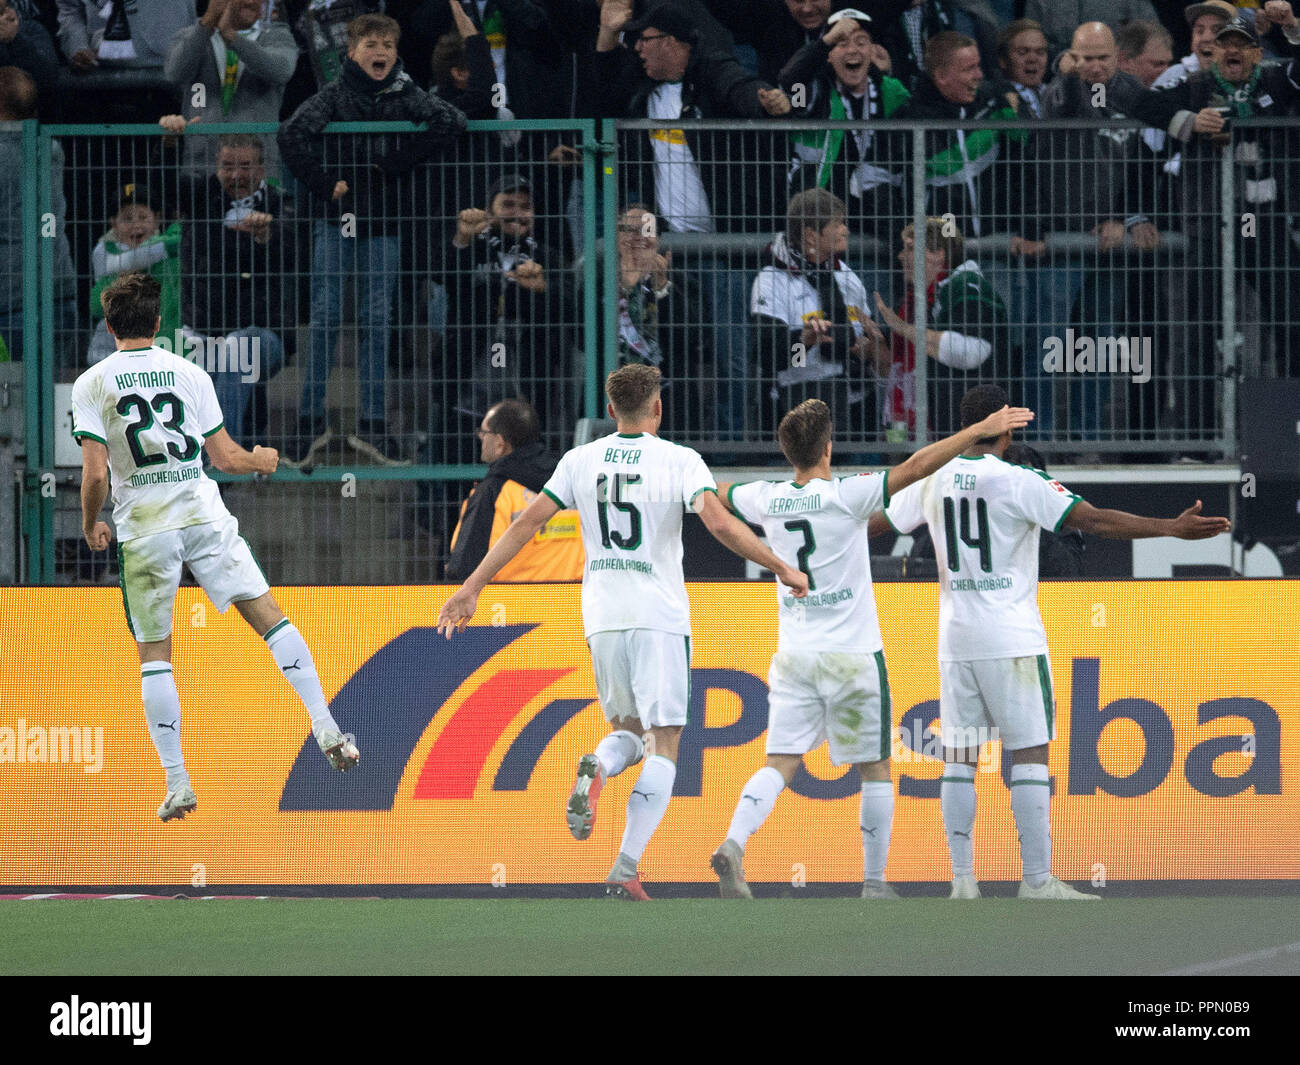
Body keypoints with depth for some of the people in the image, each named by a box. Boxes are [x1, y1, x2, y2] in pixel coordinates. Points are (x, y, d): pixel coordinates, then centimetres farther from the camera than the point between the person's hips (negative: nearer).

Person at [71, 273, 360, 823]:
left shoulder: (91, 385, -2)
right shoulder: (189, 374, 4)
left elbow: (95, 472, -9)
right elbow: (225, 457, 6)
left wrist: (90, 525, 10)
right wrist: (262, 461, 28)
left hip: (143, 530, -1)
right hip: (203, 517, 1)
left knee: (154, 654, 6)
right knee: (268, 614, 8)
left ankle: (177, 783, 1)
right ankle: (325, 729, -3)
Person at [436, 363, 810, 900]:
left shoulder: (581, 461, 5)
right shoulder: (680, 462, -5)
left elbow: (527, 523, 2)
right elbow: (720, 524, -17)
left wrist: (471, 588, 5)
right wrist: (781, 569, -7)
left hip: (602, 617, 4)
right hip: (660, 615, -4)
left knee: (628, 730, 20)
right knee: (663, 746, 1)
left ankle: (596, 769, -16)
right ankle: (626, 868, -13)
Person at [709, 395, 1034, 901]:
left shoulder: (766, 499, 2)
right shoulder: (846, 496, -12)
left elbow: (716, 494, 23)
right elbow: (916, 467, -17)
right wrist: (982, 429, -13)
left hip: (793, 655, 4)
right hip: (852, 653, -4)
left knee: (780, 763, 1)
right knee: (874, 768, 9)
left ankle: (733, 844, -23)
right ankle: (874, 882, 11)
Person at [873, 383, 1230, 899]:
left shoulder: (934, 481, 6)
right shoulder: (1020, 482, -10)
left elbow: (875, 523, 19)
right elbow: (1093, 520, -16)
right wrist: (1173, 528, -16)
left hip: (956, 640, 5)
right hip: (1012, 639, -5)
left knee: (959, 760, 7)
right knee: (1030, 755, -3)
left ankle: (962, 879, 5)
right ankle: (1037, 880, -7)